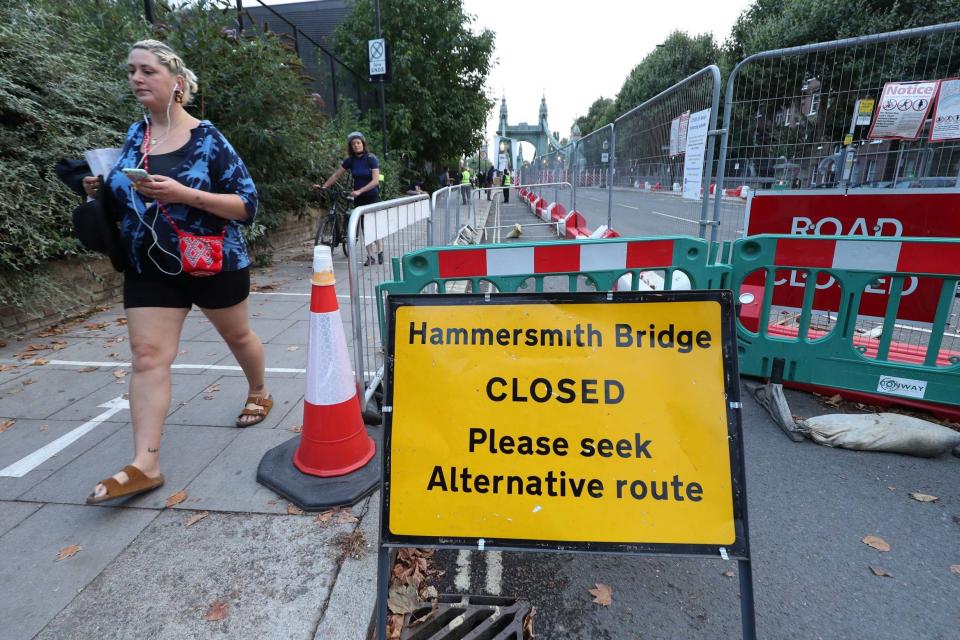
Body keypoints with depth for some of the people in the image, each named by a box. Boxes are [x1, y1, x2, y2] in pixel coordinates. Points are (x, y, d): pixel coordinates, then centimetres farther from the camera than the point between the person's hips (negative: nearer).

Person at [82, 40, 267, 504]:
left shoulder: (207, 138, -8)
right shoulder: (135, 135, 8)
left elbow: (248, 204, -14)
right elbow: (127, 196, 20)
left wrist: (184, 194, -25)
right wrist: (101, 190, -2)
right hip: (148, 269, 5)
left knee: (237, 334, 15)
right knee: (147, 356, -4)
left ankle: (259, 393, 43)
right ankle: (144, 465, -2)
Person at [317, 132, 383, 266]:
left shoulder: (371, 158, -10)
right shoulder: (350, 160, 1)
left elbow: (375, 181, -18)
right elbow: (336, 175, 8)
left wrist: (359, 191, -27)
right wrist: (323, 187, -2)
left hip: (372, 197, -3)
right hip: (358, 198, 4)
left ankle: (380, 252, 11)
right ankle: (370, 256, 8)